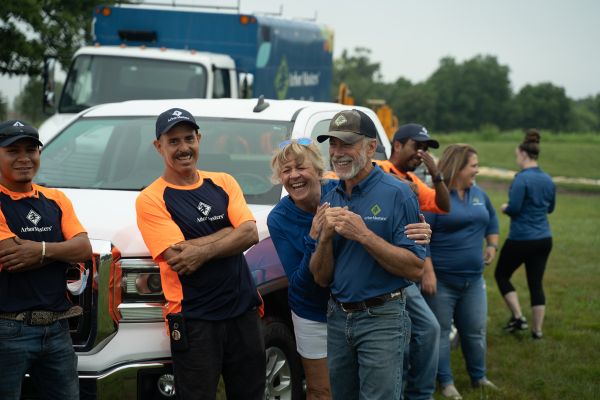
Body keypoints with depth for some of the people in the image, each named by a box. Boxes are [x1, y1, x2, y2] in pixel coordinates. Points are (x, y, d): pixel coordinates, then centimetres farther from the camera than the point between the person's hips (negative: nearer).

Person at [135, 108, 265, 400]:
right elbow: (177, 258, -16)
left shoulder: (223, 183, 8)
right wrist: (229, 232, -11)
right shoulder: (151, 200, -5)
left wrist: (202, 251, -18)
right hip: (193, 319, -4)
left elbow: (250, 233, -6)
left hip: (243, 310, 5)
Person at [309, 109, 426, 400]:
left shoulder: (397, 194, -10)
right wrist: (326, 237, -11)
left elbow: (415, 269, -16)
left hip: (381, 318, -6)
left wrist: (364, 235, -22)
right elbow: (321, 278, 7)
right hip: (337, 318, 6)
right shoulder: (329, 200, 8)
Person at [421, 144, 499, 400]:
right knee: (440, 332, 5)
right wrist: (428, 271, -21)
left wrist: (492, 245, 14)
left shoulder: (478, 194, 8)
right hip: (441, 280, -6)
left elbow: (492, 220, 28)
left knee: (476, 331, 13)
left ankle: (478, 377, 29)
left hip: (473, 279, 6)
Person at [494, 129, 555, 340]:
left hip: (521, 239, -6)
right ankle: (537, 330, 11)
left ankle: (518, 317, 5)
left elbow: (514, 208, -20)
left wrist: (505, 208, 0)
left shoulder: (522, 178, -17)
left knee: (501, 275, 13)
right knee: (536, 283, 10)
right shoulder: (548, 180, 7)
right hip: (544, 239, 6)